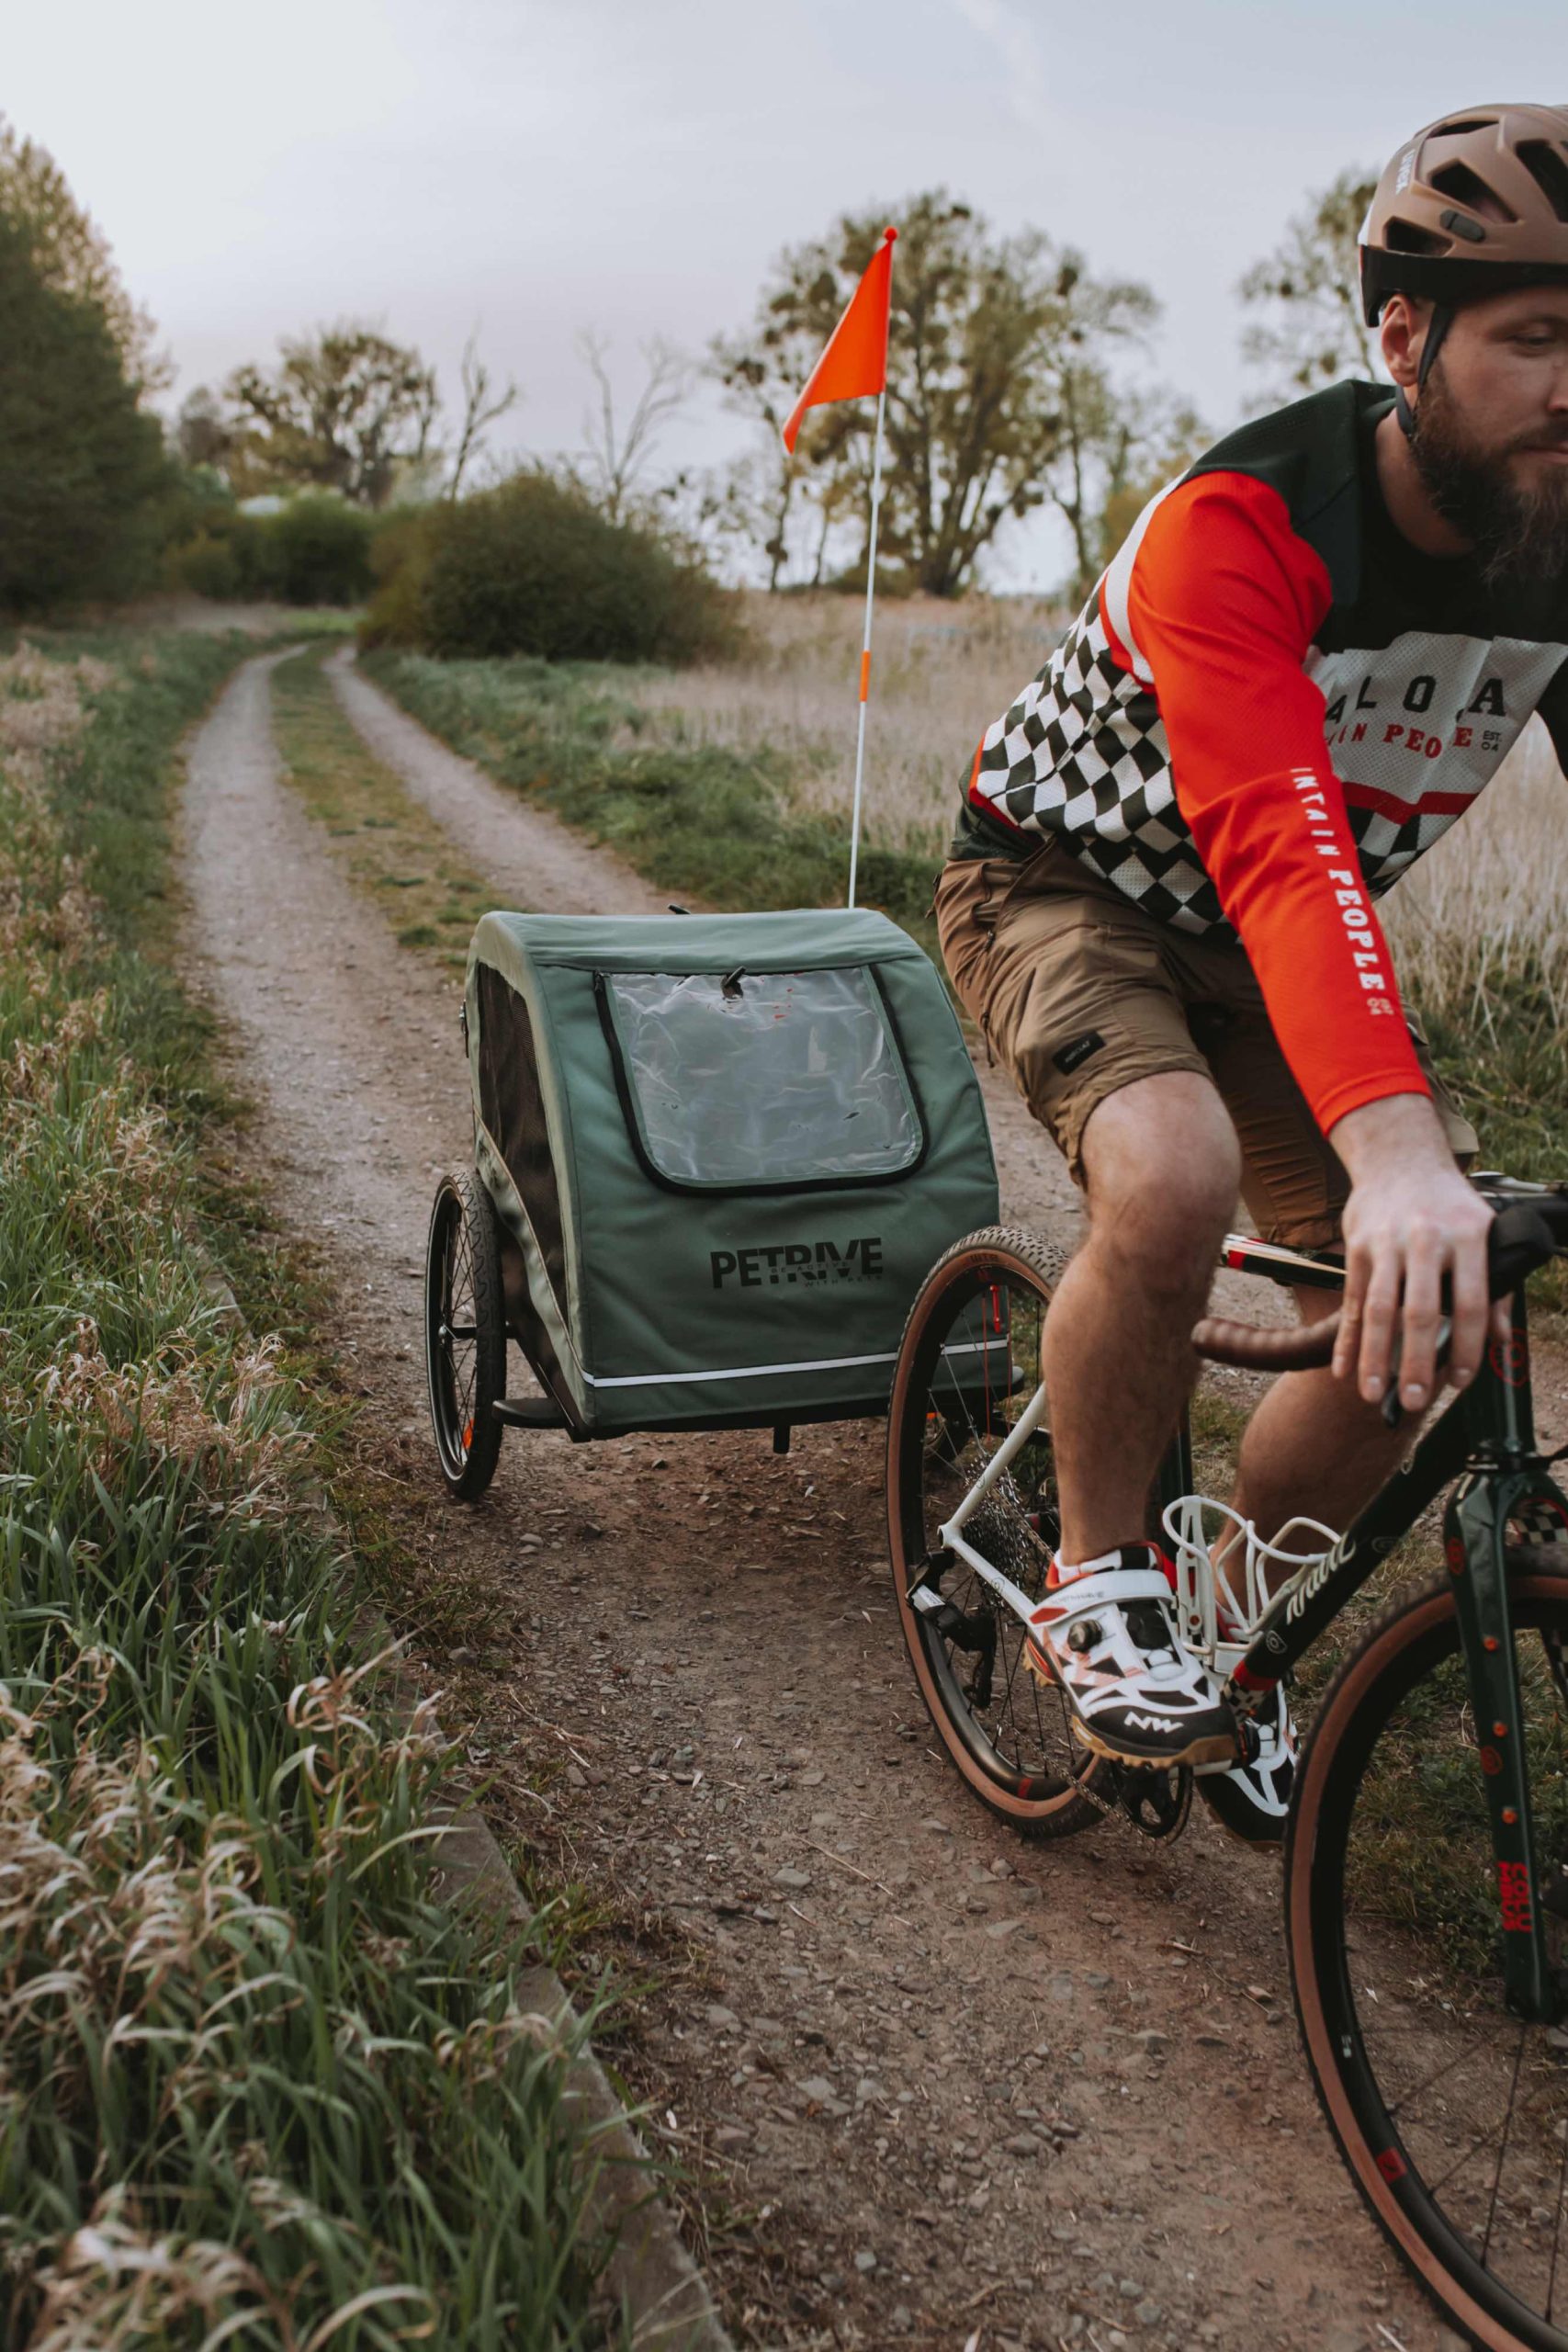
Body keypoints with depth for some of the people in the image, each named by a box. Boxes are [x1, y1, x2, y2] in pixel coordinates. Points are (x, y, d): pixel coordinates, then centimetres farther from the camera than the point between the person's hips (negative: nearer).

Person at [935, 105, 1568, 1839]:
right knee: (1175, 1180, -36)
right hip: (1060, 884, -6)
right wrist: (1399, 1154, -58)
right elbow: (1283, 852, -45)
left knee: (1425, 1323, -7)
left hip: (1267, 947, 6)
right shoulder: (1243, 526, -31)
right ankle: (1098, 1583, -9)